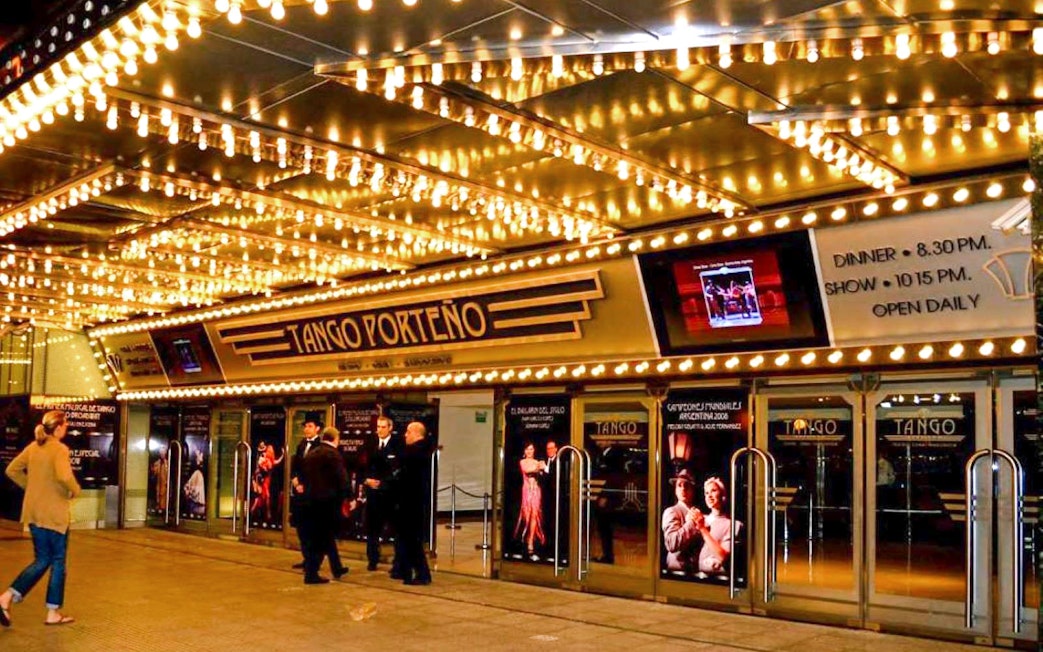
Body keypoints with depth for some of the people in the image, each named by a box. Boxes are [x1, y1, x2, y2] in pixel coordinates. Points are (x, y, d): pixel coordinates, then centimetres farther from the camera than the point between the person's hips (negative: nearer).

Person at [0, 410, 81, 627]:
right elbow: (64, 476, -30)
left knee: (41, 560, 17)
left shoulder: (33, 447, 7)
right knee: (58, 561, 7)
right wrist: (75, 490, -12)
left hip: (34, 512, 7)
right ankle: (53, 613, 13)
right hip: (54, 514, -7)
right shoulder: (59, 449, -15)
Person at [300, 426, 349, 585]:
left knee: (326, 535, 19)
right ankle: (311, 573, 1)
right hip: (327, 500, -7)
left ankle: (337, 568, 29)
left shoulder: (310, 454, 10)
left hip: (310, 499, 8)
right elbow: (342, 479, -16)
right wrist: (349, 497, -6)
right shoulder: (333, 454, -12)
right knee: (322, 538, 1)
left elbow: (303, 475, 15)